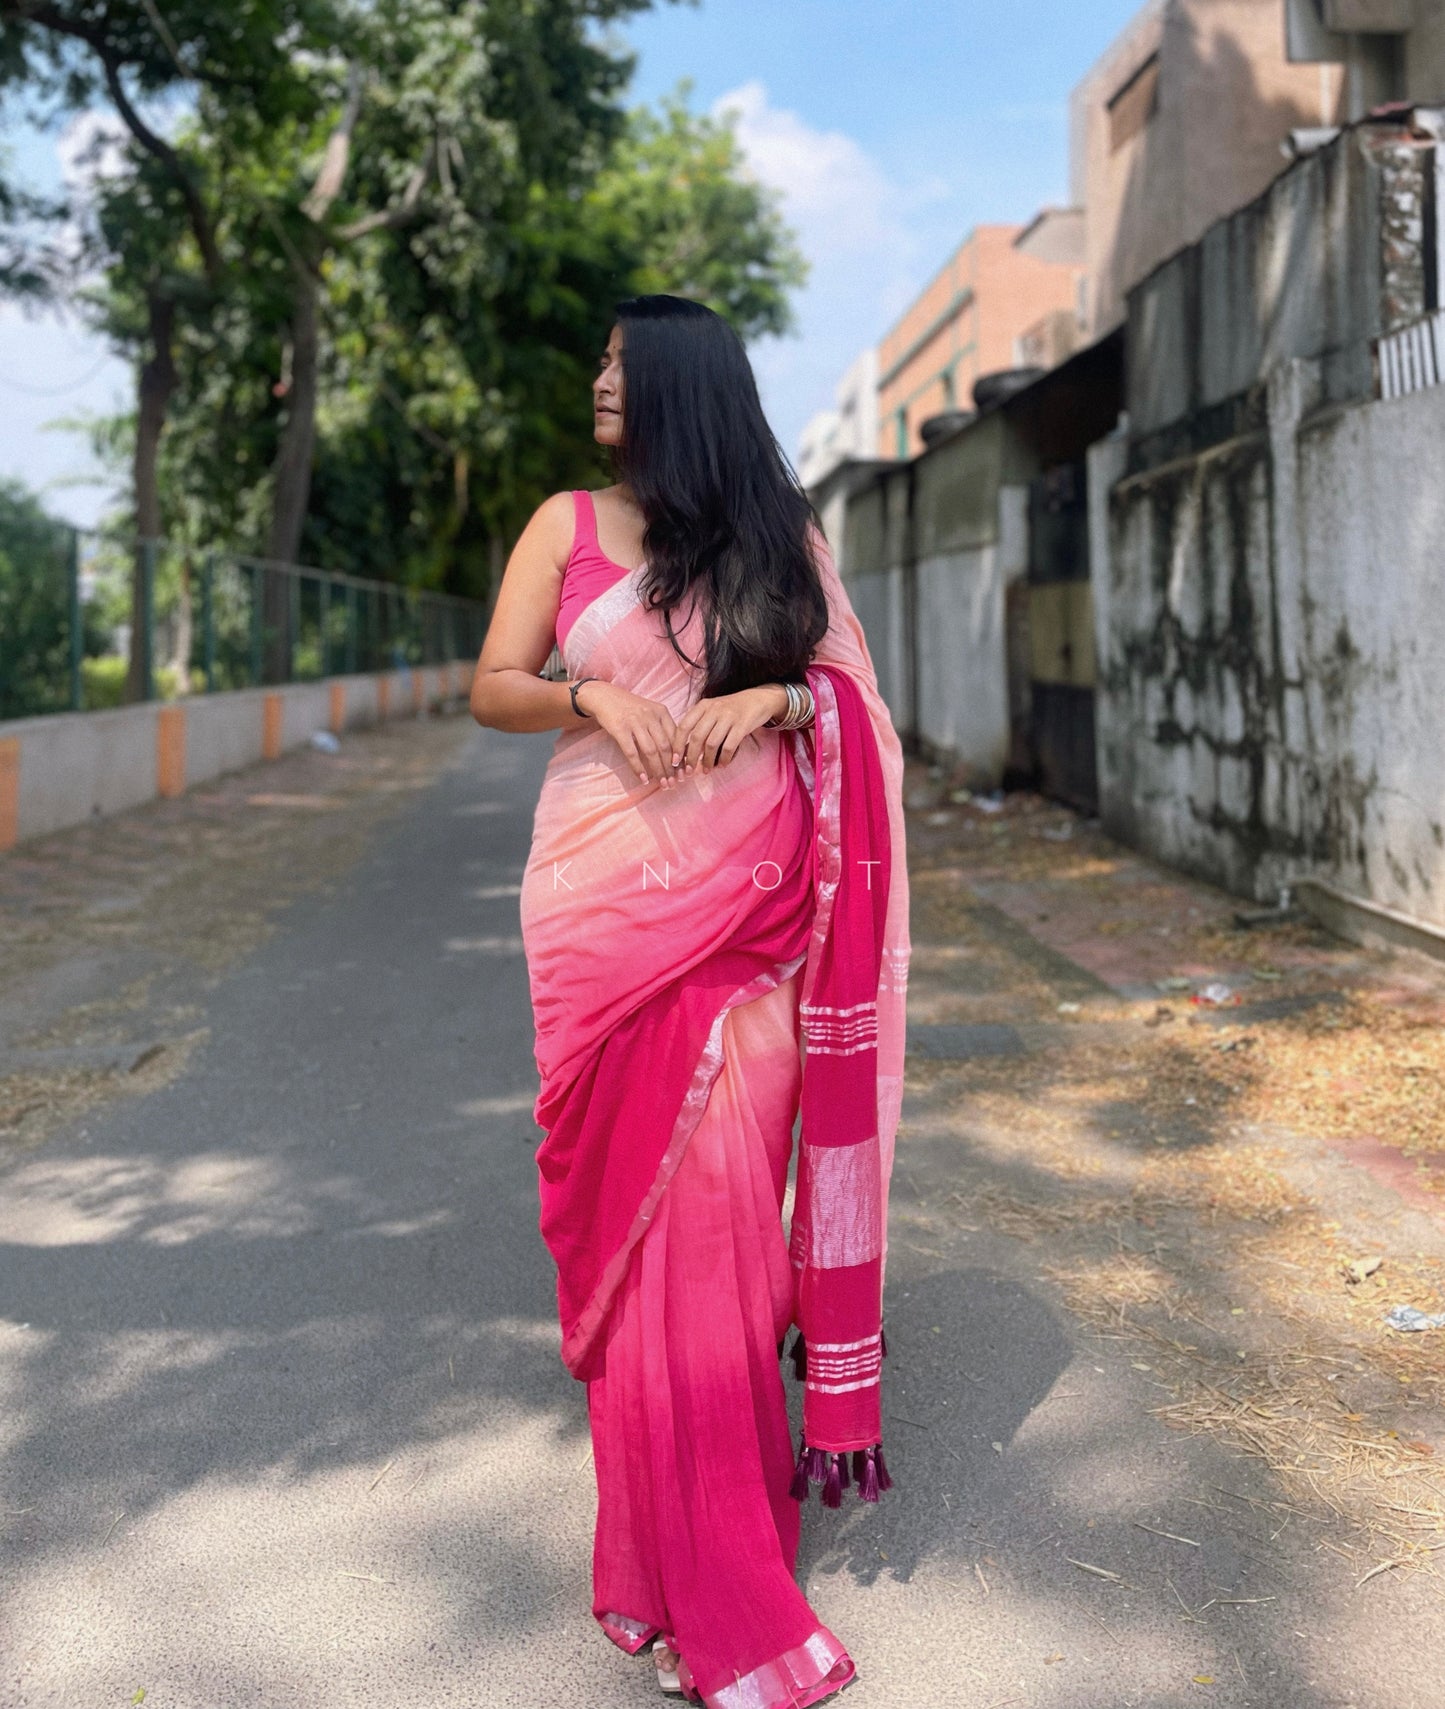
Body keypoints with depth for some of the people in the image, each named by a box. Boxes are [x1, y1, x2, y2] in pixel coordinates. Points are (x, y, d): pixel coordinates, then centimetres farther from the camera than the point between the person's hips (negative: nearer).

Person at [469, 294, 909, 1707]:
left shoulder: (780, 535, 10)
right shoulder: (568, 525, 10)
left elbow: (848, 692, 10)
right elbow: (491, 689, 6)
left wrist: (774, 699, -11)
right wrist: (595, 698, -13)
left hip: (747, 901, 0)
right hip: (605, 889, 0)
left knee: (724, 1184, -2)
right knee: (635, 1181, 0)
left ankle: (707, 1550, 15)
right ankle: (708, 1583, 15)